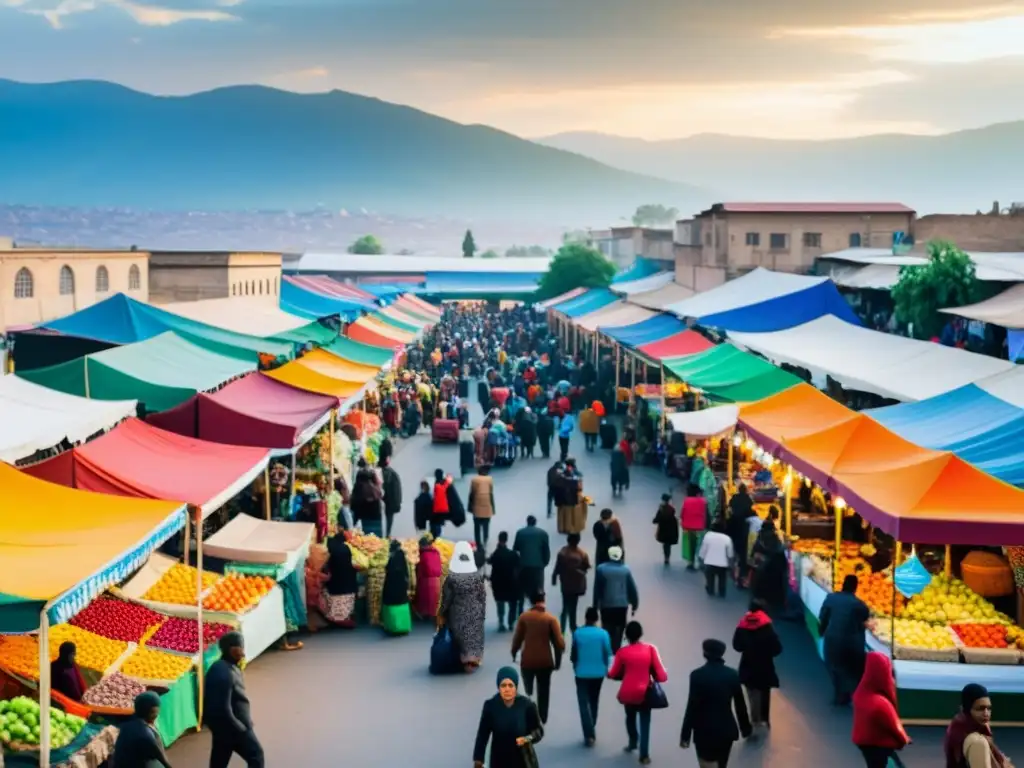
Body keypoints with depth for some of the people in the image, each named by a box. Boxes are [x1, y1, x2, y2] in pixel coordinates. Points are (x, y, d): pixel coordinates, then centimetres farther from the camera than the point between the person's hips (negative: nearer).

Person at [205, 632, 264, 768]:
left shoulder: (220, 667, 6)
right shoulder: (224, 673, -26)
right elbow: (224, 709, -28)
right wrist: (241, 728, -18)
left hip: (221, 726, 9)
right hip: (231, 727, -9)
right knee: (256, 756, 6)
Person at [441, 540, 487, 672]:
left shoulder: (451, 576, -15)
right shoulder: (478, 575, -10)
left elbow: (446, 597, -8)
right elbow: (483, 596, -4)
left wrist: (443, 613, 5)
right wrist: (483, 612, 7)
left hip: (458, 612, -1)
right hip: (475, 612, 1)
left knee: (461, 634, 13)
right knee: (474, 633, 14)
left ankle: (464, 658, 16)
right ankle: (473, 658, 12)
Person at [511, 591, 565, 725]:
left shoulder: (524, 617, -8)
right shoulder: (551, 619, -8)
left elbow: (517, 639, -6)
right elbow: (559, 643, -9)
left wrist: (514, 653, 10)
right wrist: (558, 660, 3)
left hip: (527, 661, 0)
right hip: (545, 661, 0)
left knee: (528, 691, 18)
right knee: (543, 692, 16)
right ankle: (542, 718, 21)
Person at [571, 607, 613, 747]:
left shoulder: (577, 633, -10)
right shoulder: (603, 633, -9)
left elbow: (573, 654, -2)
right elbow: (607, 653, -5)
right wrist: (605, 668, 13)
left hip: (582, 673, -2)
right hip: (598, 673, 2)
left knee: (584, 704, 0)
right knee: (594, 702, 20)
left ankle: (589, 735, -10)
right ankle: (591, 729, 33)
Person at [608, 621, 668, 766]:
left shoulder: (622, 652, -8)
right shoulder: (650, 649, -8)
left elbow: (614, 674, 0)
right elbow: (660, 672, -10)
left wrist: (608, 673, 21)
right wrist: (662, 677, 11)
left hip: (628, 692, 1)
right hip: (645, 692, -1)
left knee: (630, 717, 27)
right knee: (645, 723, 7)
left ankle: (633, 743, 40)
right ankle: (644, 755, 2)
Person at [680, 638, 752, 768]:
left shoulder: (698, 675, -14)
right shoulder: (732, 674, 0)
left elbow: (692, 706, -15)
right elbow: (740, 704, 7)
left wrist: (685, 735, -9)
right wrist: (745, 727, 20)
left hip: (705, 731, -5)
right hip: (727, 729, 5)